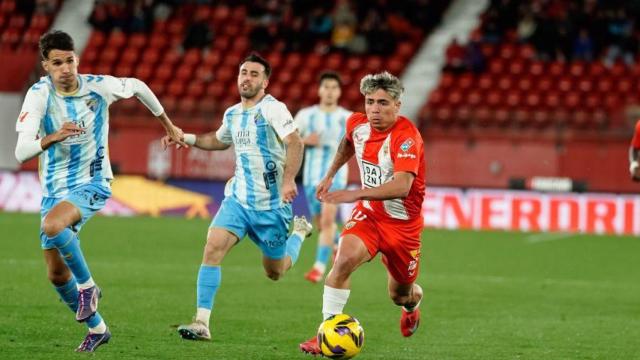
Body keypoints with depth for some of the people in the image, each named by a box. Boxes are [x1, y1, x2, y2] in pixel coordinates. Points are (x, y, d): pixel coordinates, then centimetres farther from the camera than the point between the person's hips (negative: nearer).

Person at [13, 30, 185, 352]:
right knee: (56, 274, 4)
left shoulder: (99, 87, -12)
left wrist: (167, 124, 22)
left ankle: (87, 285, -11)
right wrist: (52, 138, -44)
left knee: (52, 225, -34)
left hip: (91, 183, -3)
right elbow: (21, 152, -24)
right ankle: (96, 327, 26)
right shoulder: (39, 95, -15)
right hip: (54, 189, 3)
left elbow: (137, 87, 11)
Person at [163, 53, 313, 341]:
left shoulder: (272, 109, -13)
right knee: (213, 247, -19)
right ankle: (202, 323, -19)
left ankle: (299, 231, 43)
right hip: (238, 198, 5)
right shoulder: (232, 115, 9)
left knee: (275, 272, 10)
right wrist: (188, 139, 17)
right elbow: (219, 140, 32)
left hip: (271, 204, -5)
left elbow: (295, 143, -26)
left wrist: (288, 180, -41)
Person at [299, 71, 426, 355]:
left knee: (400, 295, 13)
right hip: (368, 214, 3)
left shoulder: (406, 136, -27)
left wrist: (356, 194, -49)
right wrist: (330, 175, 25)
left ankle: (413, 302, 52)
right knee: (344, 260, -27)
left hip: (403, 222, -3)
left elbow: (402, 186, -41)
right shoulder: (357, 123, -7)